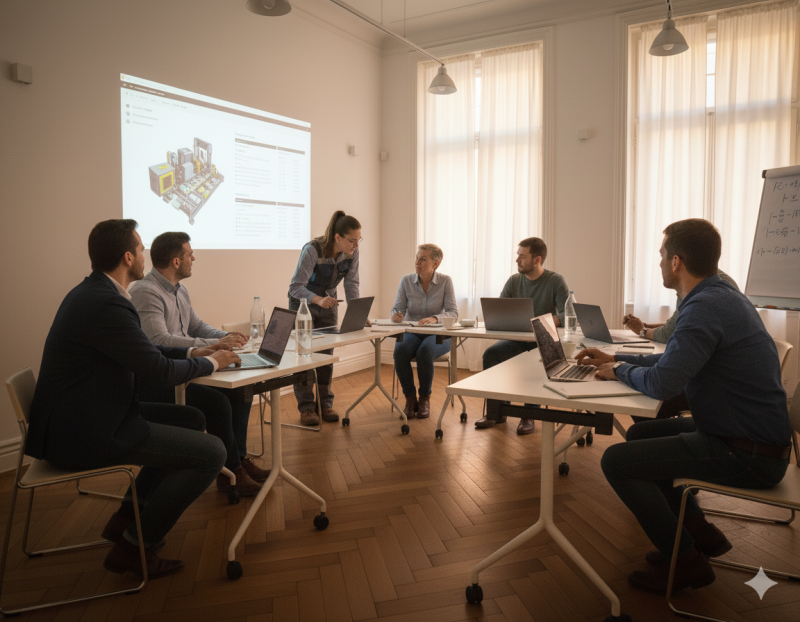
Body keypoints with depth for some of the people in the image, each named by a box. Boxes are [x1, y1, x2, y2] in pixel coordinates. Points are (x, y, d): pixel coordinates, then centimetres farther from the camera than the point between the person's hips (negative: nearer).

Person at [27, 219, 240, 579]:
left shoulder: (94, 292, 9)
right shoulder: (106, 304, -24)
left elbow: (144, 352, 18)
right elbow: (161, 372, -21)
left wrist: (192, 353, 9)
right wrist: (211, 362, -4)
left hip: (87, 415, 11)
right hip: (84, 433, -11)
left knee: (192, 420, 18)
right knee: (211, 452, -12)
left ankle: (128, 515, 22)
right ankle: (134, 544, 4)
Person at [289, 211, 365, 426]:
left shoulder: (352, 252, -17)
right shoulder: (312, 250, -33)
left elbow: (351, 283, -12)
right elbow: (296, 286, -35)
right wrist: (318, 300, -53)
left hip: (328, 302, 5)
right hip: (302, 302, -4)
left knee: (327, 354, 6)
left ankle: (326, 404, 17)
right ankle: (306, 408, 6)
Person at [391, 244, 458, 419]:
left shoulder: (445, 281, -5)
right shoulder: (406, 281, 1)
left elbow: (453, 313, -13)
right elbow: (397, 309, -2)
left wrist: (435, 318, -33)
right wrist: (397, 315, -28)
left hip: (437, 335, -2)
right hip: (411, 333, 2)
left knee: (424, 352, -35)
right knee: (400, 351, -32)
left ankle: (424, 399, -11)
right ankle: (410, 398, -11)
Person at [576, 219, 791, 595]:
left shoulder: (705, 307, -24)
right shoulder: (721, 296, 9)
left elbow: (661, 384, -28)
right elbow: (674, 359, 20)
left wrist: (621, 370, -7)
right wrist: (614, 358, 16)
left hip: (749, 456, -10)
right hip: (749, 436, 10)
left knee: (617, 461, -13)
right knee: (640, 433, 21)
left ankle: (685, 561, 4)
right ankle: (697, 531, 25)